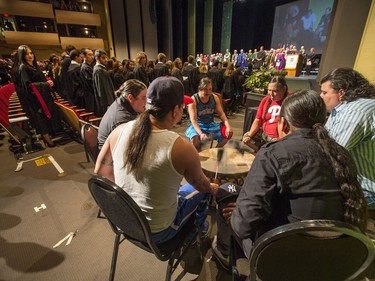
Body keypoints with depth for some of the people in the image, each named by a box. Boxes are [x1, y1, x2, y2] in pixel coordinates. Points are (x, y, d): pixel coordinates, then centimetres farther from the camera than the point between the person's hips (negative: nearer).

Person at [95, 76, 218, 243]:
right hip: (156, 233, -4)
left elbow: (100, 171, -1)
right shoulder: (182, 148, -29)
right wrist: (212, 189, 14)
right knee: (203, 190, 18)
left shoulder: (120, 131, -16)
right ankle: (199, 228, 48)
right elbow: (201, 184, -9)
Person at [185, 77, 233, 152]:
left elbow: (221, 114, 0)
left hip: (210, 124, 5)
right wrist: (201, 133, -39)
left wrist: (228, 126, -18)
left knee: (228, 132, -10)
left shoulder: (215, 98, -2)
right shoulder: (193, 100, -17)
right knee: (194, 139, -36)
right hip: (196, 125, -5)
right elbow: (193, 120, -23)